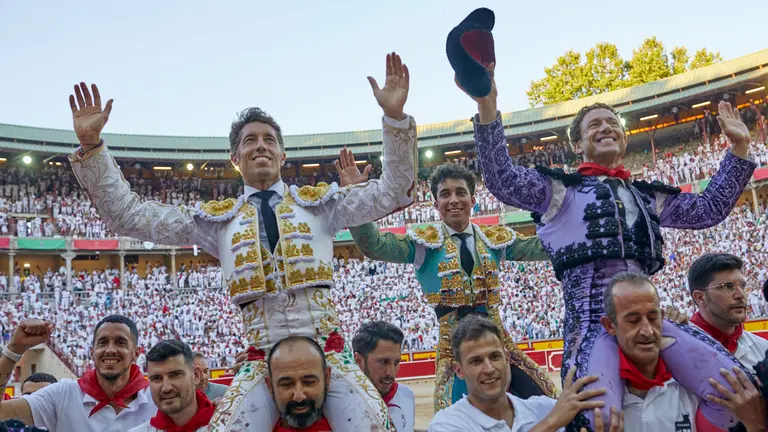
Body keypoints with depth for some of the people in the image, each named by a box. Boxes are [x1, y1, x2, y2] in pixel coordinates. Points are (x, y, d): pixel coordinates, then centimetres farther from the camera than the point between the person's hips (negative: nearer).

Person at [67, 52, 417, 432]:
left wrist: (395, 117, -8)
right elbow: (128, 215, 12)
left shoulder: (318, 202, 11)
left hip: (327, 353, 0)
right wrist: (91, 145, 3)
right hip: (262, 361, 1)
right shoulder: (217, 219, 12)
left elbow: (392, 192, 4)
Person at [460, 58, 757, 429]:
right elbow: (502, 182, -4)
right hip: (593, 318, -5)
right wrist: (487, 109, -15)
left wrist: (739, 148, 25)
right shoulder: (560, 189, 10)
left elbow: (709, 209, 30)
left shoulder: (646, 196, 26)